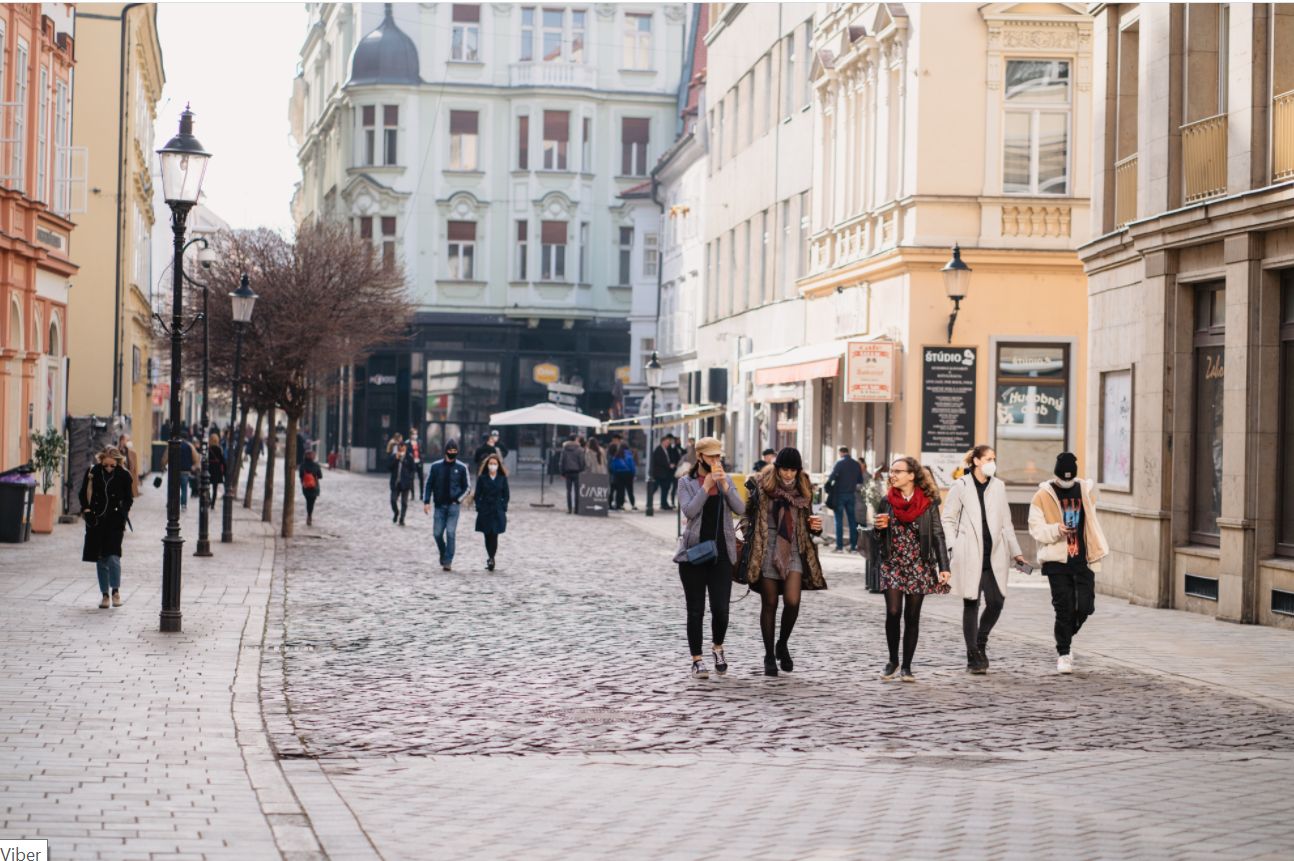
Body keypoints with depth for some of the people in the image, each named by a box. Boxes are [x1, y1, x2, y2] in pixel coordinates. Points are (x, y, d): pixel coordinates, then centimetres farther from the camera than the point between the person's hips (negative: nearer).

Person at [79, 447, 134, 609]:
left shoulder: (124, 475, -4)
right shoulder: (93, 472, -2)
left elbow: (128, 499, 5)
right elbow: (83, 494, 8)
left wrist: (122, 514, -7)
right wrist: (86, 509, -6)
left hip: (115, 522, -2)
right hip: (96, 522, 2)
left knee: (113, 557, -13)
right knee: (101, 559, 6)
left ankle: (116, 590, 5)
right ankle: (105, 594, 15)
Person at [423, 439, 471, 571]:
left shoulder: (461, 468, 0)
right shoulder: (436, 466, 2)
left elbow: (467, 486, 7)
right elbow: (429, 484, 6)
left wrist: (458, 499, -4)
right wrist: (426, 502, -1)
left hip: (453, 506, -2)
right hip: (439, 505, 2)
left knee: (450, 533, -8)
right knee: (437, 533, 3)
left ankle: (448, 561, -5)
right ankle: (443, 556, 26)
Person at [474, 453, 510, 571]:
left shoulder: (502, 478, 3)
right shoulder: (482, 478, 2)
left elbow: (506, 495, 6)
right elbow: (477, 495, 3)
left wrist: (503, 507, -4)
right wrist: (479, 508, -5)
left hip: (498, 512, -1)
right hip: (485, 511, 1)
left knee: (494, 536, -8)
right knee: (487, 536, 5)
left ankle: (491, 558, -8)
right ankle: (491, 558, 19)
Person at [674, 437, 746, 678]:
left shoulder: (726, 480, 10)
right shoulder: (687, 482, 1)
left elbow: (740, 509, -3)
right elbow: (689, 511, -14)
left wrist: (724, 485, -13)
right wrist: (706, 486, -17)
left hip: (721, 553, 2)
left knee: (721, 608, -4)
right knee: (696, 610, 2)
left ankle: (717, 648, 23)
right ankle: (697, 660, 11)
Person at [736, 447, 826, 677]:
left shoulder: (804, 489, 7)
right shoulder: (760, 485, -2)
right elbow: (746, 515, 5)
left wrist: (815, 527, -2)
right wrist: (749, 540, -6)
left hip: (794, 551, 2)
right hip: (766, 552, -2)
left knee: (792, 601, -13)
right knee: (769, 604, 5)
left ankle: (782, 645, 14)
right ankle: (769, 656, 18)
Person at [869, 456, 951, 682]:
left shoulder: (928, 503, -2)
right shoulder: (887, 502, 5)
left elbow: (937, 535, -1)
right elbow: (876, 536, 14)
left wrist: (943, 567, -8)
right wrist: (879, 527, -10)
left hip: (918, 566, -1)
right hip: (892, 565, 1)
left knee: (912, 617, 1)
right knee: (893, 613, -9)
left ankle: (906, 666, 10)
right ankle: (893, 661, 10)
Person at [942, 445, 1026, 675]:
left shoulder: (998, 486, 13)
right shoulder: (961, 486, 0)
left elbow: (1006, 522, 16)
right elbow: (948, 519, 1)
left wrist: (1016, 552, 13)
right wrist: (952, 547, -9)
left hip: (994, 556, 4)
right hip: (969, 556, -4)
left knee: (996, 602, -2)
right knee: (971, 604, -1)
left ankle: (980, 642, 23)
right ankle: (973, 657, 4)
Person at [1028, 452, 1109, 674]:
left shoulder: (1086, 491, 9)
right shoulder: (1043, 496, -2)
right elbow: (1035, 528, -5)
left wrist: (1097, 550, 17)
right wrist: (1057, 530, -22)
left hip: (1083, 559, 3)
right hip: (1057, 560, -3)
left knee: (1085, 606, -1)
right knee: (1064, 608, -5)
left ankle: (1067, 636, 28)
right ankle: (1063, 653, 6)